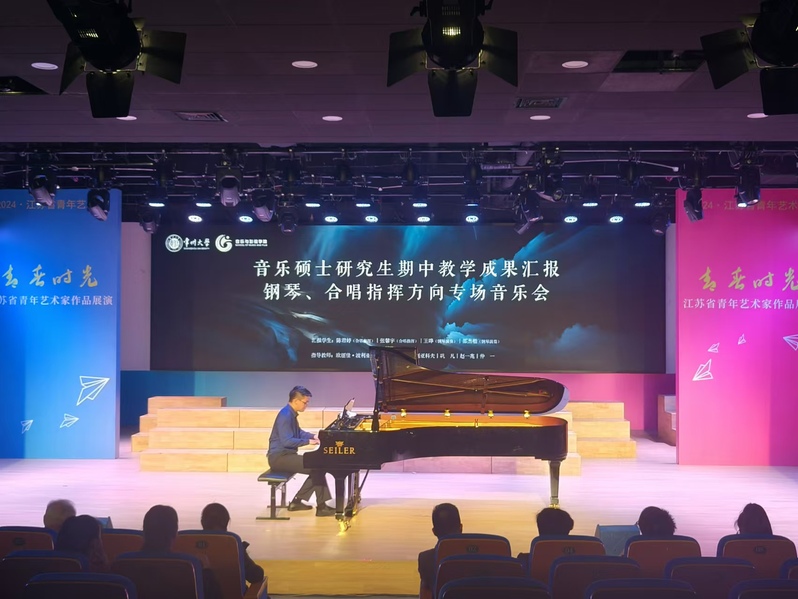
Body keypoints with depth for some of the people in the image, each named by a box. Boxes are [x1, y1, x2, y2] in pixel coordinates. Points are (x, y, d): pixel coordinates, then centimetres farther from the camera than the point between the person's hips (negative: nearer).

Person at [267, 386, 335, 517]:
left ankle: (297, 501, 8)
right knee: (317, 468, -18)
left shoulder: (291, 414, 12)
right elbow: (287, 441, -27)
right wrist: (308, 441, -23)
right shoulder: (285, 415, -19)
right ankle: (321, 506, -9)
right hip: (279, 457, -10)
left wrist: (313, 436, 14)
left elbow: (298, 433, 29)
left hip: (285, 455, 10)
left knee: (317, 466, 5)